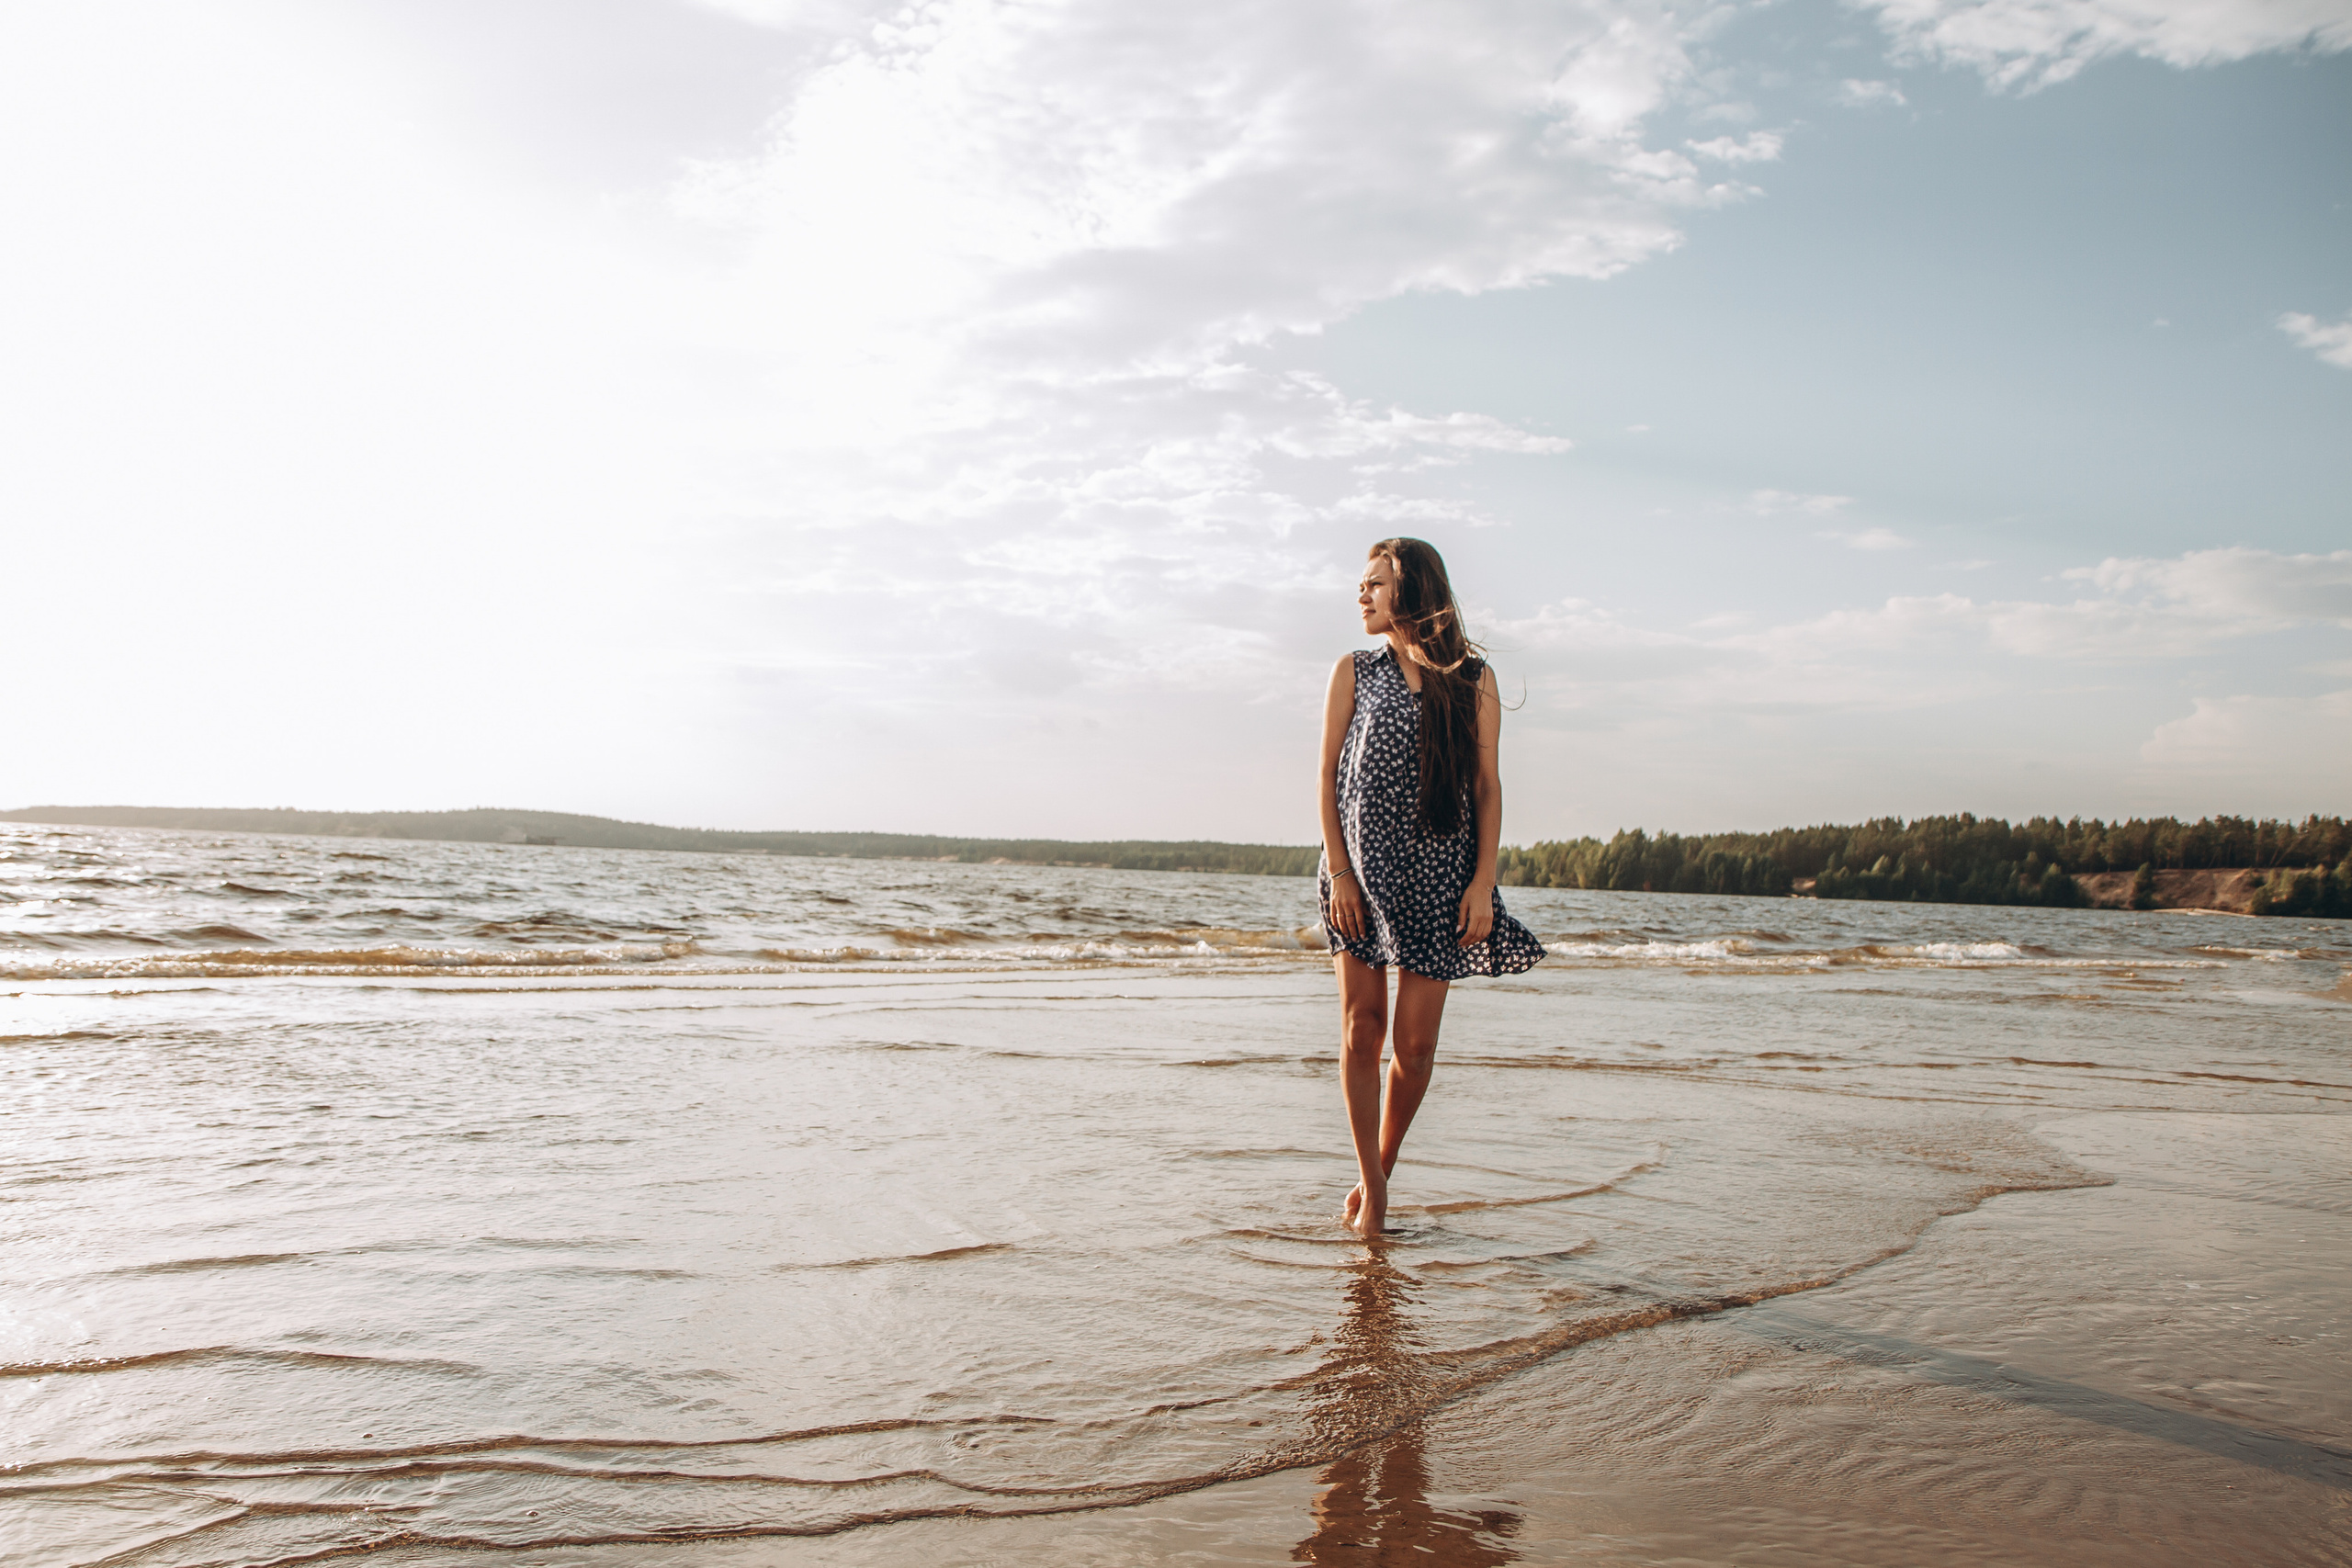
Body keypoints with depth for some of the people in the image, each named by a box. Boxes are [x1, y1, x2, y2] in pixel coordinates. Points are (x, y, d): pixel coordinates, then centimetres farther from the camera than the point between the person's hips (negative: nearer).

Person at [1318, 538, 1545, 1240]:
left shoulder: (1473, 679, 5)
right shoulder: (1354, 672, 7)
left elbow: (1487, 786, 4)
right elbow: (1328, 776, 4)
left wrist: (1484, 880, -5)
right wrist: (1339, 870, -6)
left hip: (1439, 873, 0)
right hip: (1362, 871, 0)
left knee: (1415, 1040, 1)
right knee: (1361, 1029, -1)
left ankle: (1380, 1171, 23)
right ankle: (1371, 1189, 11)